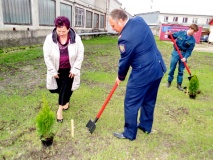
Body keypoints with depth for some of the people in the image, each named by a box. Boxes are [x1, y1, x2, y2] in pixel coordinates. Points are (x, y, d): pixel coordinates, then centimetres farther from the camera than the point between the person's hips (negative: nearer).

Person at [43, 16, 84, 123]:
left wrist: (74, 69, -11)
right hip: (57, 69, 2)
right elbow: (47, 56, -11)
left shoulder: (76, 38, -18)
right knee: (54, 88, 9)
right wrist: (52, 71, -10)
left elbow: (80, 55, -10)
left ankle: (60, 109, 10)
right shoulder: (50, 38, -17)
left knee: (67, 87, -6)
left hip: (70, 69, -1)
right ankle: (64, 100, 42)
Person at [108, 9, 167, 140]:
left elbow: (125, 61, -10)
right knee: (149, 100, 22)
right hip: (158, 68, 9)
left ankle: (129, 133, 22)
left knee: (131, 104, 6)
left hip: (143, 73, -9)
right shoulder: (139, 20, 2)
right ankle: (146, 126, 40)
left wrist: (120, 77, 8)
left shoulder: (126, 38, -23)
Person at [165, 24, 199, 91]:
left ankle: (179, 84, 17)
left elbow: (189, 50, -7)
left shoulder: (192, 40, -7)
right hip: (176, 52, -1)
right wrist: (169, 35, -17)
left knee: (181, 70, 6)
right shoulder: (180, 33, -8)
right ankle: (169, 81, 21)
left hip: (184, 54, 1)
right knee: (172, 68, 3)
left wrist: (185, 57, -21)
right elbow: (173, 36, 6)